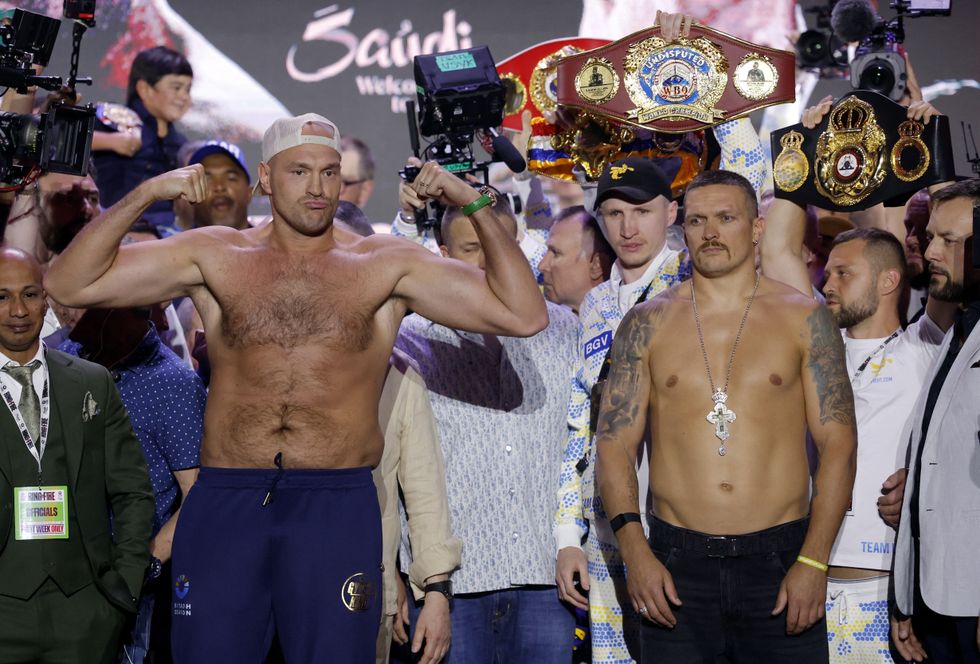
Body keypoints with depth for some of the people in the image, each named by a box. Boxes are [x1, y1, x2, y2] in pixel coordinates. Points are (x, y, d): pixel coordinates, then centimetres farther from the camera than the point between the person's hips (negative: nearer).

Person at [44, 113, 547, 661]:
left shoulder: (388, 265, 4)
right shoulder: (215, 256, 8)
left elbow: (525, 316, -2)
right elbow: (67, 285, 4)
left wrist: (475, 203, -7)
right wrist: (143, 196, -6)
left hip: (338, 510, -1)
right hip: (223, 505, 1)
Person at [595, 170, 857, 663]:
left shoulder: (805, 318, 5)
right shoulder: (648, 324, 7)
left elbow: (838, 444, 1)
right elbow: (614, 443, 4)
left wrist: (814, 562, -8)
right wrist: (634, 549, -10)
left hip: (780, 560, 0)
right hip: (675, 564, 1)